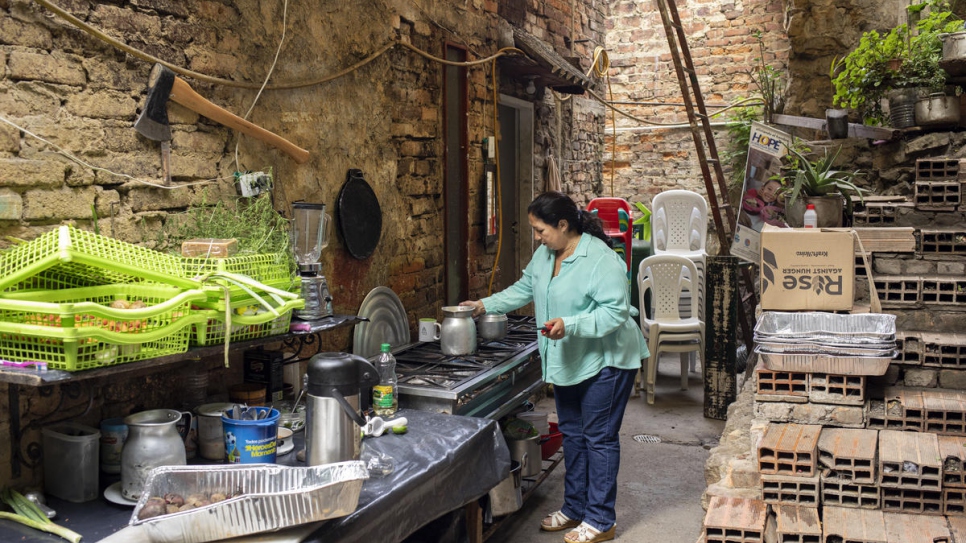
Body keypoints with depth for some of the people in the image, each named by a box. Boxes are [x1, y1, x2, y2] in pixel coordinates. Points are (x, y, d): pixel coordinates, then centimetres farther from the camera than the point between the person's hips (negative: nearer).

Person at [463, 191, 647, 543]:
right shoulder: (544, 254, 3)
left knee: (599, 437, 0)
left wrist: (569, 325, -35)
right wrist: (486, 305, 11)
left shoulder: (601, 259, -23)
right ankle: (575, 508, 32)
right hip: (566, 361, 9)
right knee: (572, 434, 17)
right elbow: (524, 289, 18)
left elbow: (615, 312, -27)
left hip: (604, 361, -8)